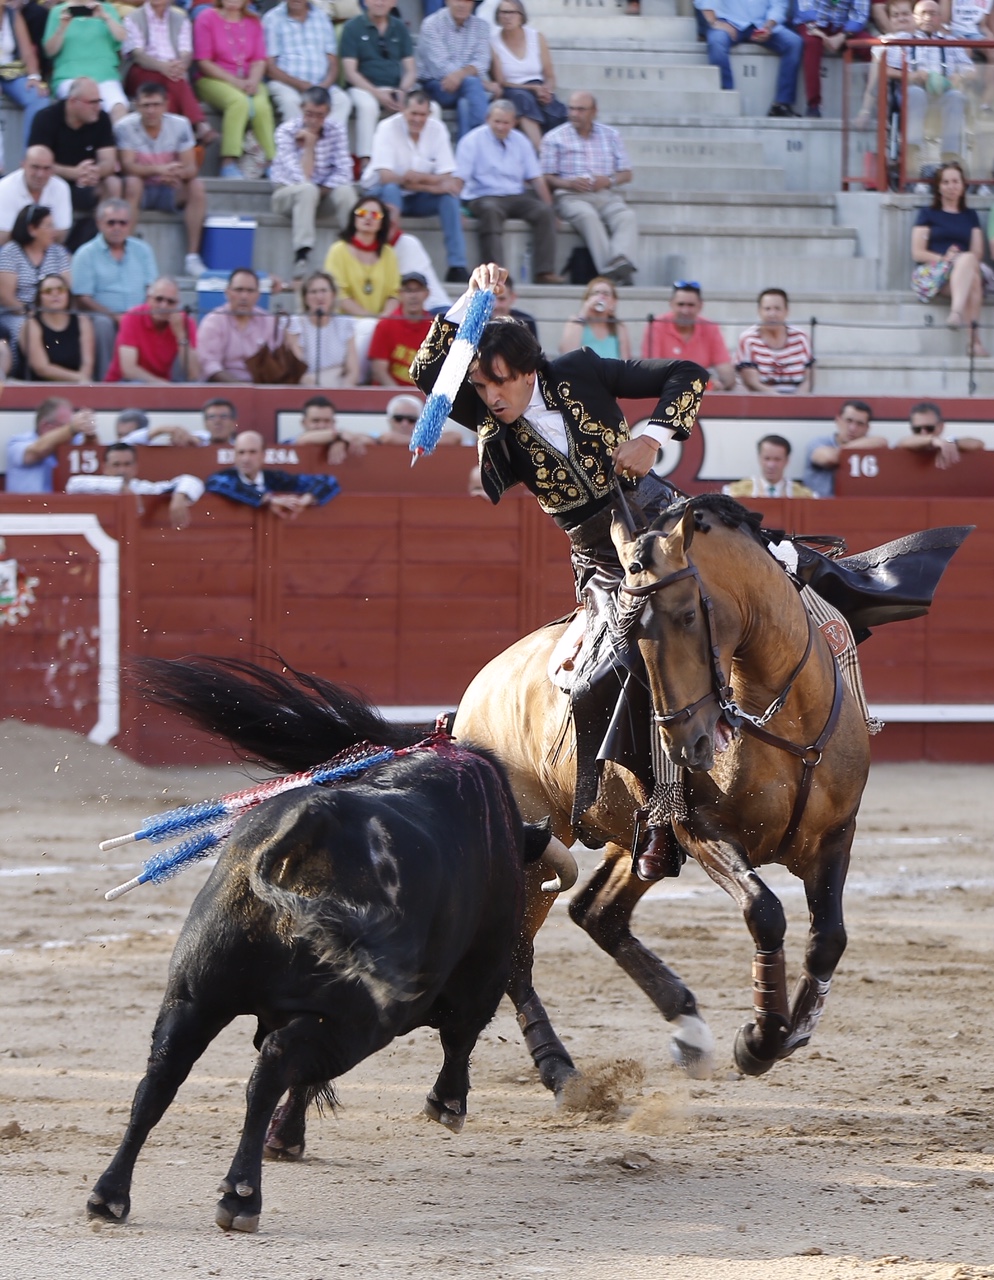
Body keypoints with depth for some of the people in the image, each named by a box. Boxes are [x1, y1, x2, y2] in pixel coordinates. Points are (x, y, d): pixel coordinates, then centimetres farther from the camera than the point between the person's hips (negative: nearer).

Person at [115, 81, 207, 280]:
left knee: (197, 187, -24)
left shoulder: (180, 125, -6)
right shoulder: (125, 127, -13)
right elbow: (128, 166, -22)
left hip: (169, 191, 3)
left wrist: (178, 173, -37)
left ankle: (192, 256, -24)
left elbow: (190, 167, -11)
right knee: (132, 183, -35)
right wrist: (159, 170, -39)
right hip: (141, 191, -3)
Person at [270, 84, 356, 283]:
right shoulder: (286, 131, -13)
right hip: (288, 193, -3)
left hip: (323, 193, 3)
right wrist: (309, 144, -21)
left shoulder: (336, 129, -2)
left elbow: (344, 172, -10)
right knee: (307, 190, -37)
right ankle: (302, 256, -45)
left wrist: (323, 189, -21)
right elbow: (302, 178, -21)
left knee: (345, 191, -29)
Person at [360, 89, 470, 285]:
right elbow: (386, 177, -29)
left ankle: (457, 267, -21)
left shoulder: (437, 129, -7)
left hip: (417, 197, 4)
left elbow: (447, 178, -13)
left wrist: (418, 177, -33)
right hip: (381, 193, -4)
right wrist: (430, 185, -32)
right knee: (391, 188, -36)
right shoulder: (388, 128, -19)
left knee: (450, 195, -21)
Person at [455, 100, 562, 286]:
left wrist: (548, 205, -1)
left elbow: (536, 178, 12)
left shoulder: (521, 142, 14)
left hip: (516, 196, 4)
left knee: (544, 211, -22)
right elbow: (459, 179, -8)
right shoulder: (473, 141, 0)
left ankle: (544, 272, -23)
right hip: (484, 197, -4)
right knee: (490, 210, -38)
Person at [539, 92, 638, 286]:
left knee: (627, 216, -31)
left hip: (607, 195, 3)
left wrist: (609, 180, -5)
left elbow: (626, 174, 18)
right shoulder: (555, 138, 14)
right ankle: (610, 269, -51)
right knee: (588, 216, -37)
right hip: (571, 196, -3)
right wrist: (569, 183, -13)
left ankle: (622, 262, -56)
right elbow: (545, 177, 6)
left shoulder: (611, 136, 21)